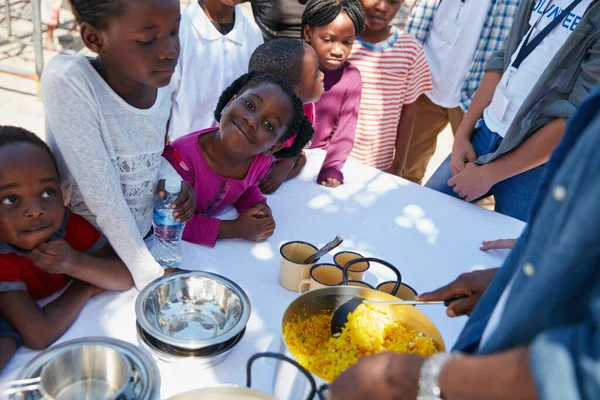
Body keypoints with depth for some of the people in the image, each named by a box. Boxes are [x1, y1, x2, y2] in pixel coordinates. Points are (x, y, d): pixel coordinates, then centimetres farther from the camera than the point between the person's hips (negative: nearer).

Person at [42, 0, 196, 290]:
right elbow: (104, 199, -27)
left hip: (147, 235, 5)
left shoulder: (158, 79, -9)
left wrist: (170, 181, -12)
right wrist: (149, 275, -24)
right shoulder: (67, 81, -27)